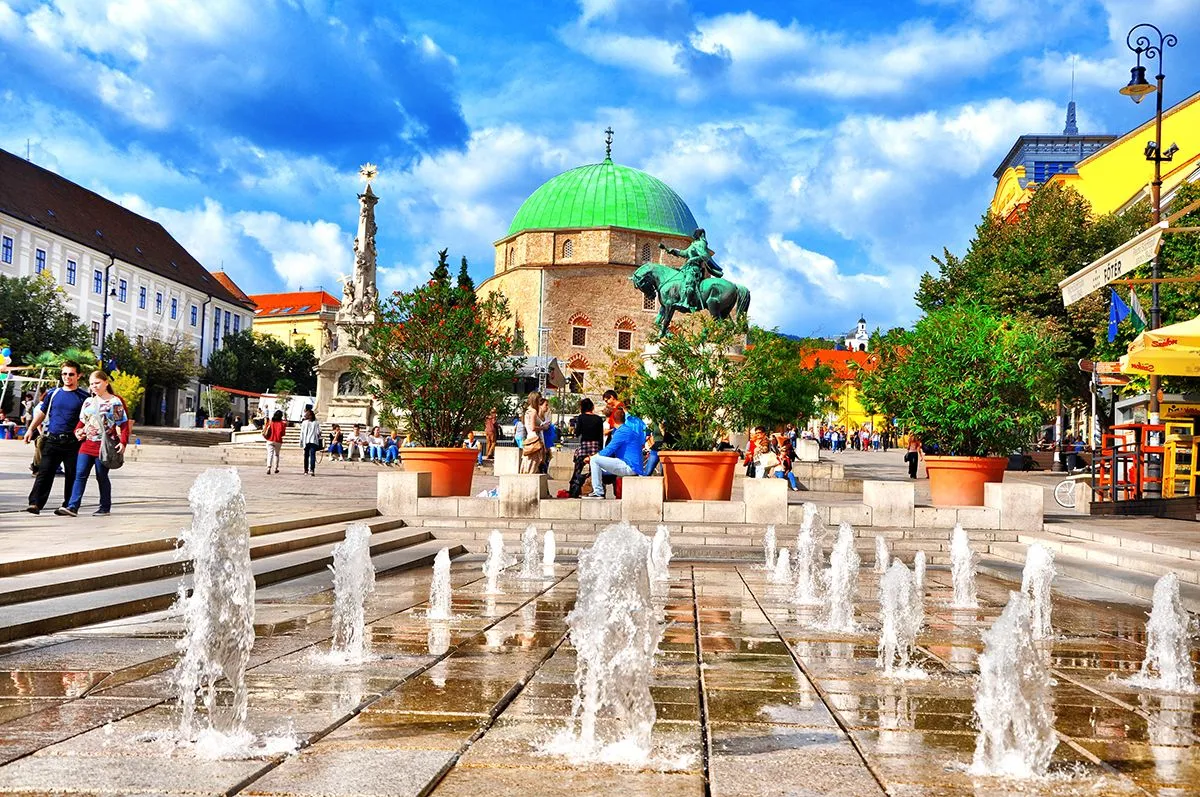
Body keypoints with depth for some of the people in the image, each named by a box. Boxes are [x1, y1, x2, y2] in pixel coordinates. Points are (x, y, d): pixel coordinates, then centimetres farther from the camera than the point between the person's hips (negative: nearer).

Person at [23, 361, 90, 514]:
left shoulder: (84, 396, 3)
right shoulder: (53, 393, 12)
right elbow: (42, 412, 21)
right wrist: (31, 429, 15)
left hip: (73, 442, -2)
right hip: (52, 440, 2)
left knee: (72, 475, 3)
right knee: (44, 472, -5)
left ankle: (69, 505, 10)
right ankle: (35, 503, -10)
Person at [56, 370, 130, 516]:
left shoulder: (115, 401, -2)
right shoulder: (88, 401, 15)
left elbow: (124, 423, -5)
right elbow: (82, 421, 24)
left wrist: (123, 442, -14)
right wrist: (78, 431, 4)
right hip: (87, 444, 5)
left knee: (102, 477, 4)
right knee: (80, 475, -4)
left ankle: (105, 507, 15)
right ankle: (73, 507, -10)